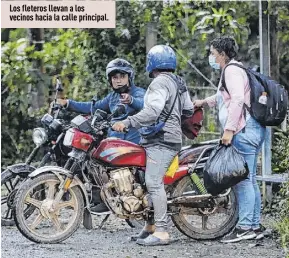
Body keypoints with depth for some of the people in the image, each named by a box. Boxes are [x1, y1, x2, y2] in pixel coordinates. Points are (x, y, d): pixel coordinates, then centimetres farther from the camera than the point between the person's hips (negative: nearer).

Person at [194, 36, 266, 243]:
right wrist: (205, 102, 48)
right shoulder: (234, 70, 24)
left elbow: (237, 99, -22)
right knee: (250, 180, 11)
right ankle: (255, 226, 13)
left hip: (244, 130, -11)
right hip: (251, 130, 11)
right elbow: (225, 96, 42)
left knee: (242, 179, -12)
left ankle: (245, 226, -13)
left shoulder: (232, 70, -8)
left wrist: (229, 129, -25)